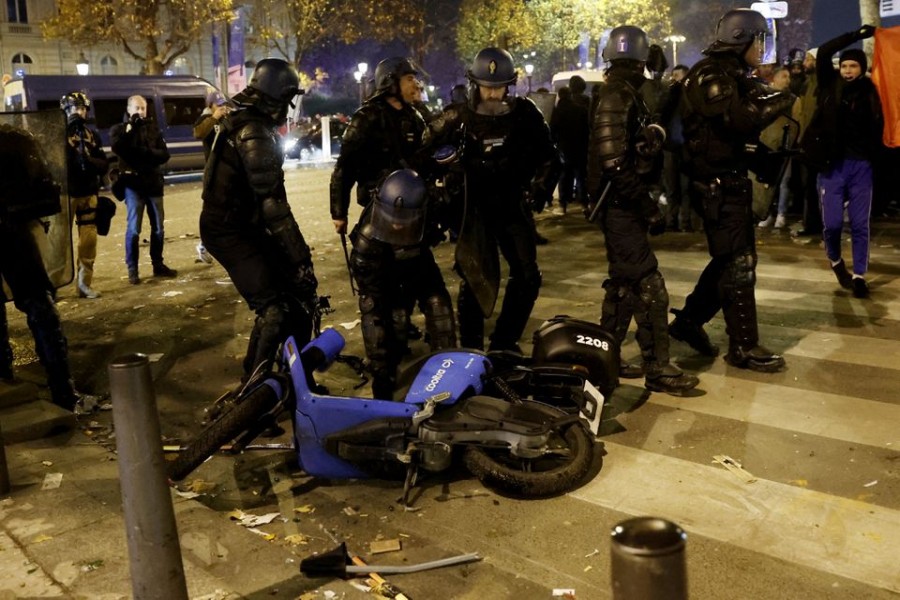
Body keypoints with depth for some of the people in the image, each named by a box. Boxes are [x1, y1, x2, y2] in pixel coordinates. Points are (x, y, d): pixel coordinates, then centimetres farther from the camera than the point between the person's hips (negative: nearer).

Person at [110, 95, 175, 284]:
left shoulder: (153, 128, 12)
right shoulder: (119, 129, 5)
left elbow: (164, 154, 1)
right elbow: (117, 148, -17)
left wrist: (147, 152, -16)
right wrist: (130, 127, -13)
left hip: (153, 183, 3)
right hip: (133, 184, -3)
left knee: (158, 227, 7)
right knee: (134, 228, -7)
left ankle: (158, 265, 20)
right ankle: (132, 270, -2)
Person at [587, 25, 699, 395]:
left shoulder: (624, 96, 15)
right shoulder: (618, 98, -16)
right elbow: (615, 164, -25)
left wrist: (644, 202, 15)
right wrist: (649, 207, -22)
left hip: (622, 205, 11)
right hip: (620, 204, -11)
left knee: (624, 283, 16)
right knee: (649, 286, -8)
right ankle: (657, 368, -2)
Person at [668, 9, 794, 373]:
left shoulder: (732, 75, 18)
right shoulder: (710, 75, -14)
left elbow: (746, 128, 12)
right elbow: (740, 118, -28)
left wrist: (768, 95, -3)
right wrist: (782, 99, -15)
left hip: (730, 180, 10)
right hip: (717, 183, -10)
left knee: (730, 259, 15)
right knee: (739, 263, -6)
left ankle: (688, 321, 27)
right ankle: (743, 347, 3)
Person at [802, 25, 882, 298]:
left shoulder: (869, 93, 2)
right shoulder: (831, 86, 1)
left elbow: (877, 129, 2)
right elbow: (823, 53, -8)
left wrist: (873, 156, -12)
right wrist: (855, 35, -8)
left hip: (861, 166, 0)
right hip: (832, 165, 0)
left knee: (860, 224, 2)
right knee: (832, 222, 0)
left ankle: (859, 275, 11)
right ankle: (835, 260, 29)